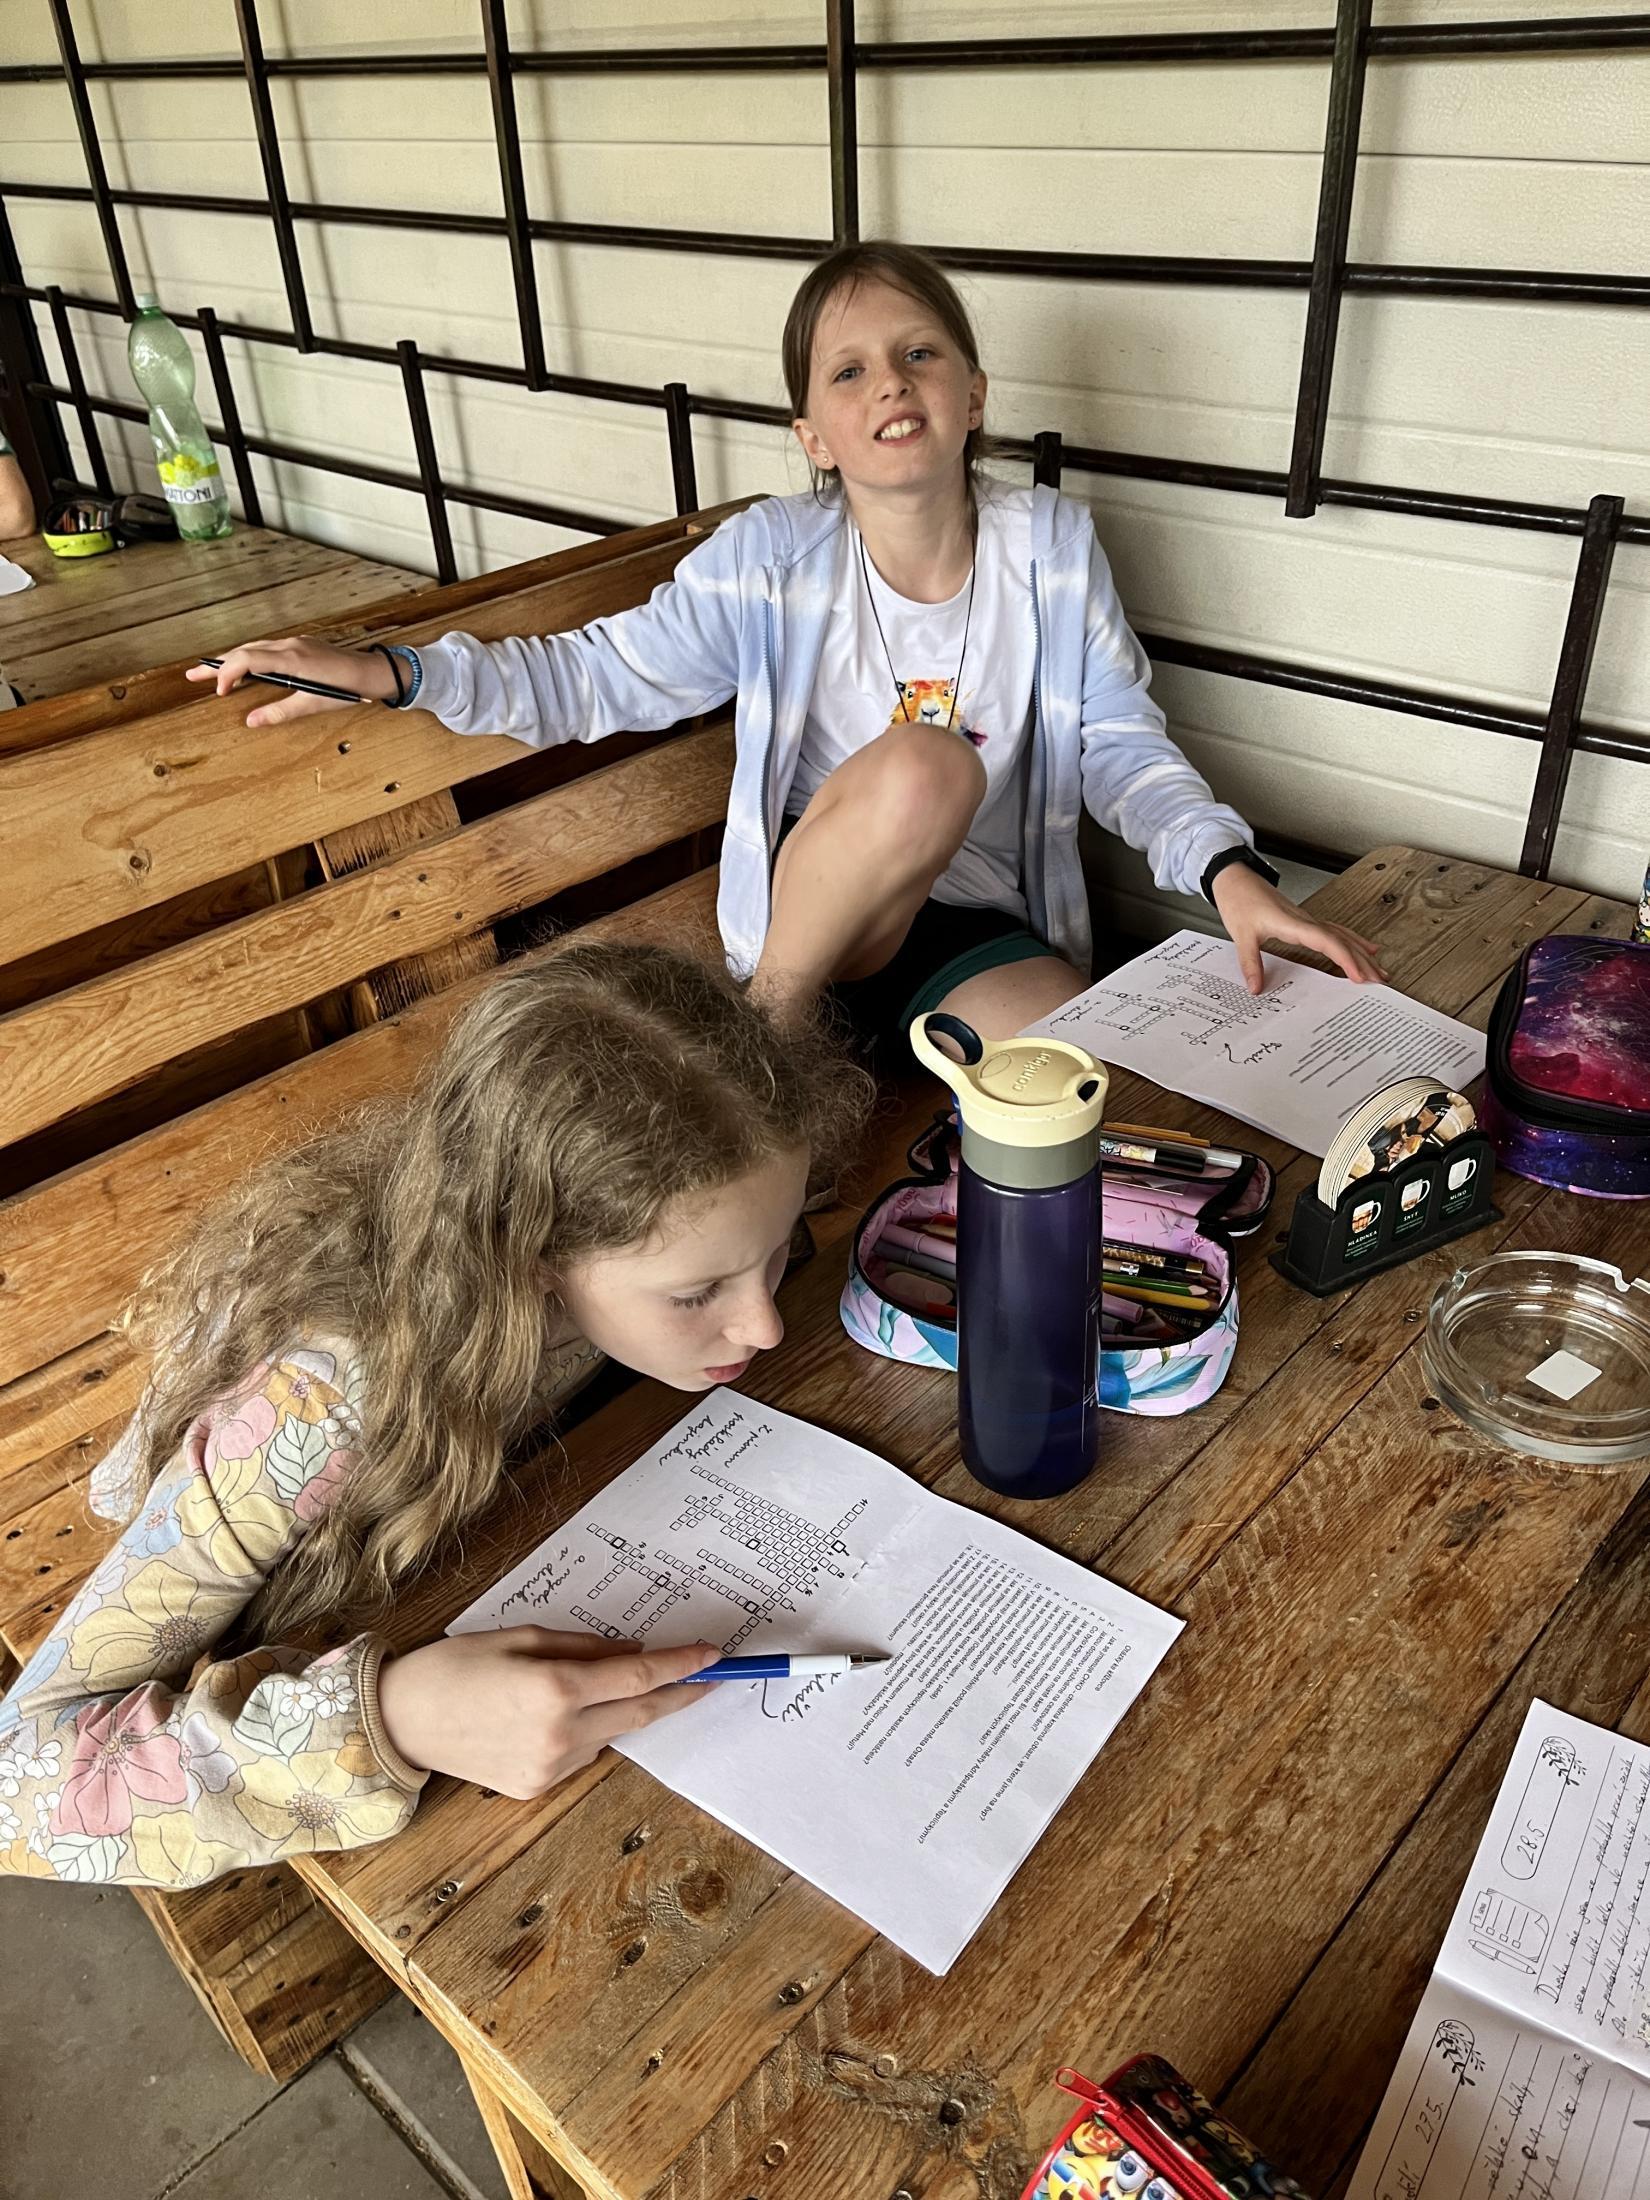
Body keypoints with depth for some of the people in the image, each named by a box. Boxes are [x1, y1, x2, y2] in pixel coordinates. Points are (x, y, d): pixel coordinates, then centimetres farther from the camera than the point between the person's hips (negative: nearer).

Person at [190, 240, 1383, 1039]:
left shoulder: (1053, 545, -4)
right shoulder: (773, 557, -9)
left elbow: (1124, 747, -1)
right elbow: (597, 677, -5)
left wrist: (1226, 866, -18)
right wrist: (390, 671, -19)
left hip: (980, 931, 2)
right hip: (811, 912, -1)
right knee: (925, 765, -34)